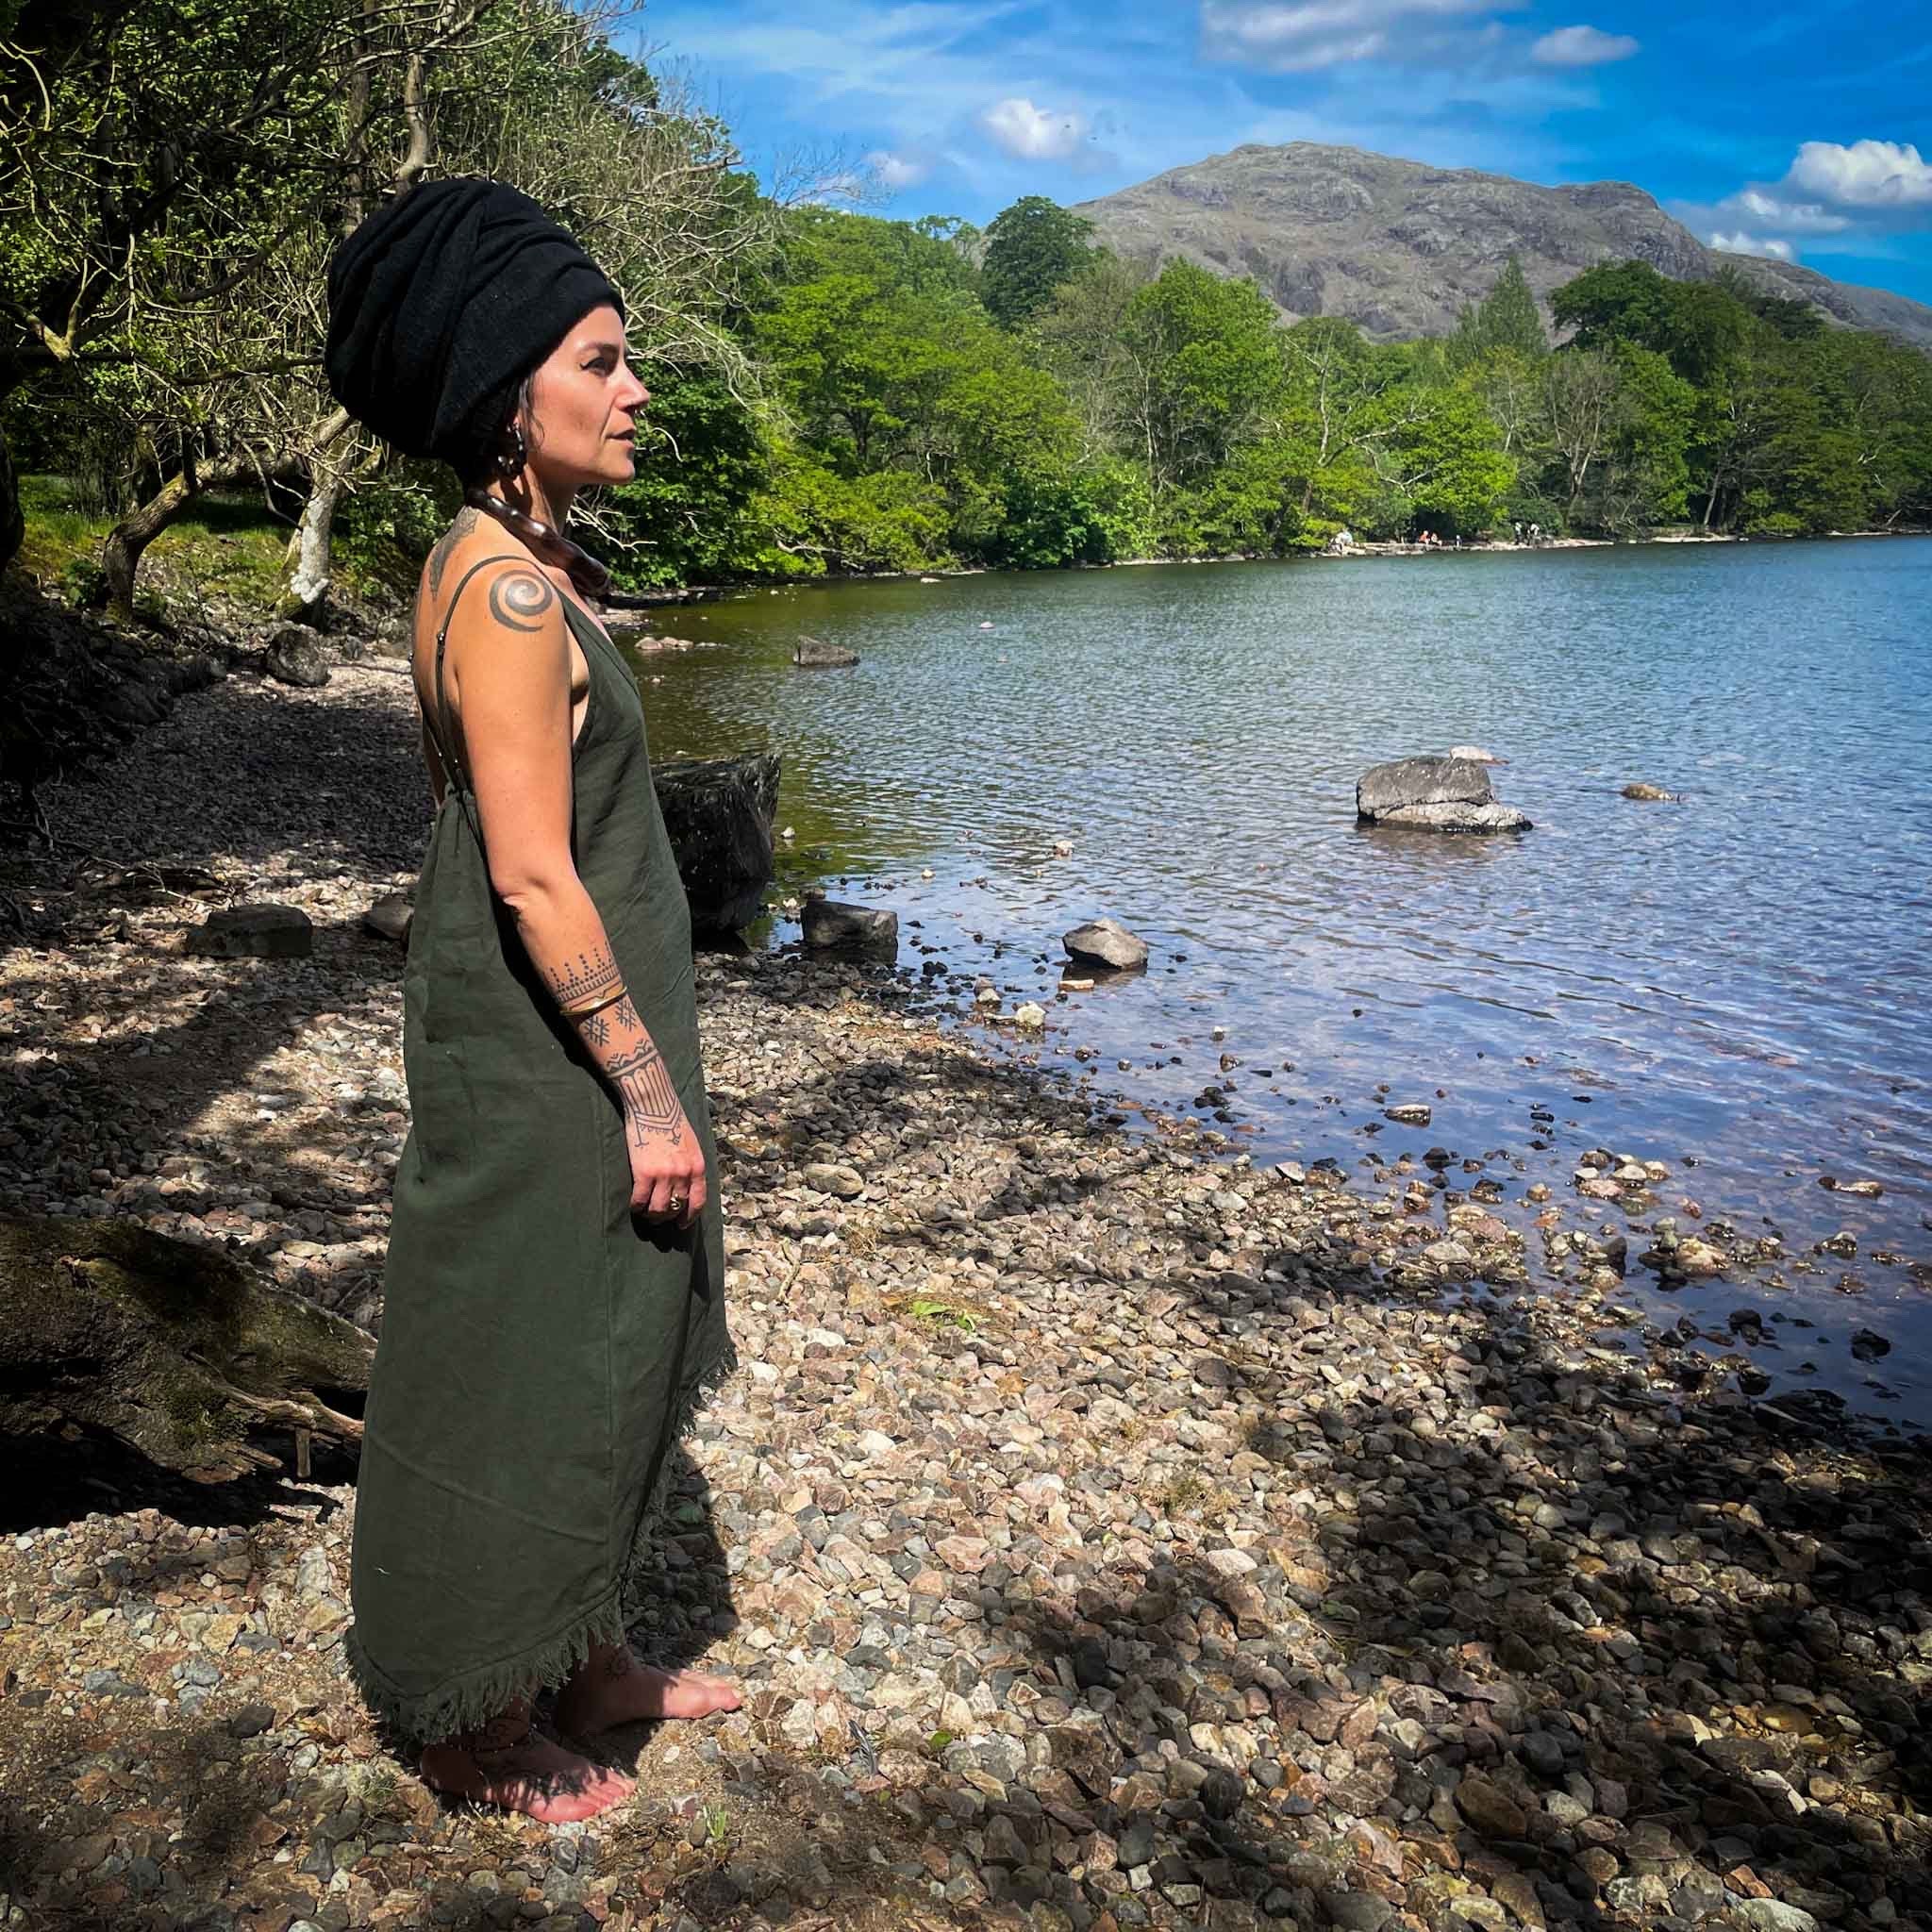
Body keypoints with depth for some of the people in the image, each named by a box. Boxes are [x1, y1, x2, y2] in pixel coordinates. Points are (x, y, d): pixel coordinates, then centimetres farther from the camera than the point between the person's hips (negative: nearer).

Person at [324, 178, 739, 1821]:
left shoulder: (525, 565, 11)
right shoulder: (510, 589, -19)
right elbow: (532, 878, -24)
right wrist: (648, 1089, -19)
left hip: (568, 1026, 10)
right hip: (542, 1051, -10)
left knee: (604, 1349, 20)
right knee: (524, 1367, 6)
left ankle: (587, 1656, 39)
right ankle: (481, 1728, 27)